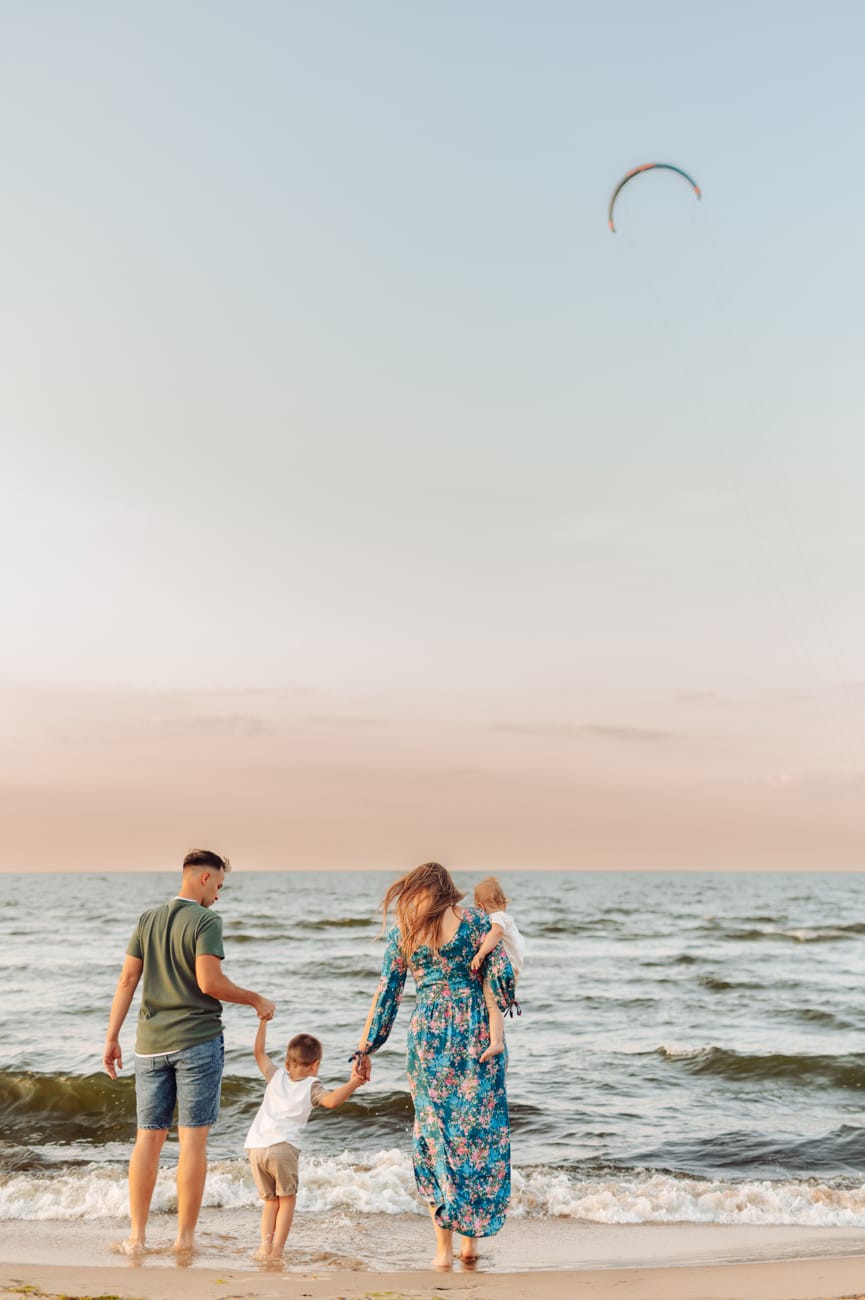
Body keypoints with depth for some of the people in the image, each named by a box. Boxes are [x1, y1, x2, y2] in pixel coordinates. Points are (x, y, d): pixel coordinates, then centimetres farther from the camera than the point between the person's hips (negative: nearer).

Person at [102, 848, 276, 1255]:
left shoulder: (147, 920, 9)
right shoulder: (205, 922, -9)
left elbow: (127, 981, 6)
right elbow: (209, 982, -18)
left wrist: (112, 1038, 10)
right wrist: (256, 1000, -4)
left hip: (151, 1043, 5)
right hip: (197, 1040, -5)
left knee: (148, 1137, 10)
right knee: (193, 1138, 2)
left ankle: (136, 1235, 12)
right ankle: (184, 1238, 6)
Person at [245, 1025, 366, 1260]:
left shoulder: (276, 1076, 19)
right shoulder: (311, 1086, 7)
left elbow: (259, 1052, 31)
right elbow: (331, 1100, -13)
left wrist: (263, 1021, 36)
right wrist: (353, 1083, -11)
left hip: (255, 1146, 4)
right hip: (282, 1147, -4)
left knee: (269, 1199, 17)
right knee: (287, 1199, 11)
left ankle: (265, 1245, 5)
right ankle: (276, 1249, 2)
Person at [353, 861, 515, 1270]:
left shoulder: (401, 930, 6)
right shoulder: (473, 918, 2)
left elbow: (386, 993, 8)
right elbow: (501, 973, -5)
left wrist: (366, 1047, 13)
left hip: (427, 1035, 1)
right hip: (474, 1030, -1)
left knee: (434, 1135, 9)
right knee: (478, 1130, 9)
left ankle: (444, 1249, 9)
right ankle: (471, 1240, 13)